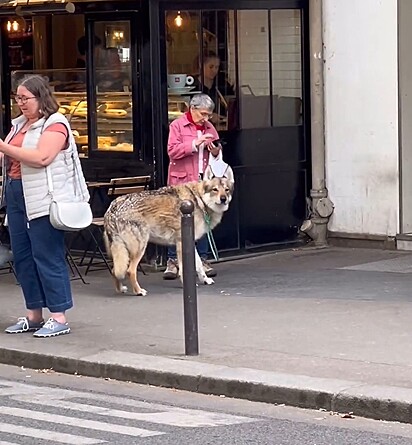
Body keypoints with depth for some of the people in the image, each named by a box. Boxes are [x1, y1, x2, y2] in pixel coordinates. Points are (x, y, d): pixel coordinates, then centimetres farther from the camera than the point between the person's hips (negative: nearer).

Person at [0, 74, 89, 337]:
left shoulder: (54, 124, -7)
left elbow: (41, 157, -21)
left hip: (44, 200, -8)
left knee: (48, 257, -7)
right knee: (23, 257, 9)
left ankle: (59, 318, -3)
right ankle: (34, 315, 17)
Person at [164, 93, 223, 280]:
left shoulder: (209, 127, 15)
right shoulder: (177, 125, -1)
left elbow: (217, 155, 21)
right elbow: (172, 151, -12)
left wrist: (215, 150, -2)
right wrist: (195, 143, -18)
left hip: (203, 181, 5)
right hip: (182, 180, -5)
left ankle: (203, 260, 11)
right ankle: (172, 261, 1)